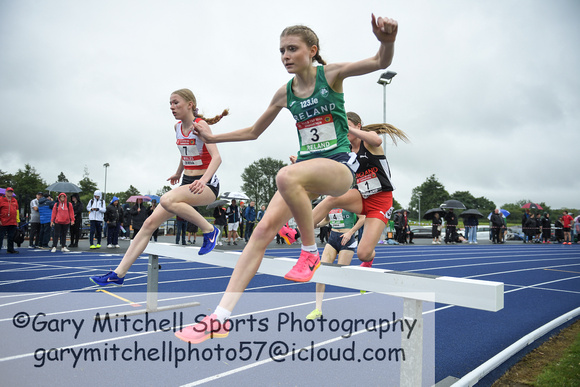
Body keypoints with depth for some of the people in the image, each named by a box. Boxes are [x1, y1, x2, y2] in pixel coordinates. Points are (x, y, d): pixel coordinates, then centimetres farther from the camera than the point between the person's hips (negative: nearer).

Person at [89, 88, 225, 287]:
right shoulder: (177, 128, 10)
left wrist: (203, 180, -39)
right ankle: (119, 273, 2)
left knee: (166, 200, -35)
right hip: (186, 182, 7)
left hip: (207, 185, -7)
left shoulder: (200, 125, -12)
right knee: (150, 222, -4)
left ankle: (210, 230, -18)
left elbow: (216, 157, -25)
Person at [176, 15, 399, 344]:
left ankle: (310, 252, -16)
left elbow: (381, 62, -11)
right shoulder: (285, 94, 11)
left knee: (286, 175, -38)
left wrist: (387, 41, -33)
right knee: (265, 227, -14)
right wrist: (213, 137, 18)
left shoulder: (331, 74, 0)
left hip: (339, 166, -5)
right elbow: (254, 132, 22)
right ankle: (221, 317, -12)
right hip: (307, 168, 5)